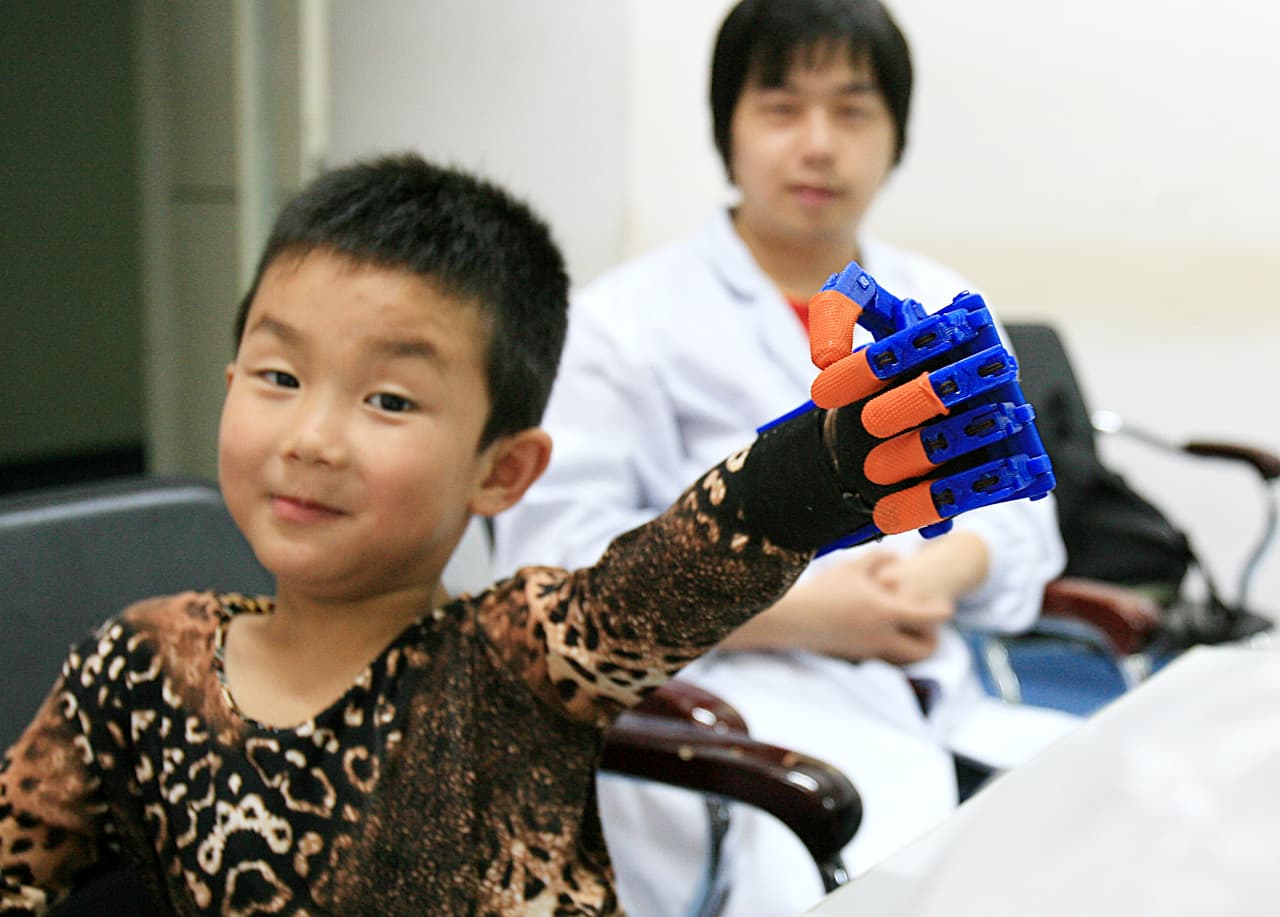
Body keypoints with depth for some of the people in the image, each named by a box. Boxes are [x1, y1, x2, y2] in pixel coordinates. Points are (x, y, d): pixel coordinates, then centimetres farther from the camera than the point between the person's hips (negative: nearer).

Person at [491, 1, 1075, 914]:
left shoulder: (947, 312, 21)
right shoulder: (625, 318, 3)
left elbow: (1016, 506, 19)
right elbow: (556, 549, -7)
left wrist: (949, 566, -7)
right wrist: (795, 613, -14)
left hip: (935, 693, 6)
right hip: (729, 693, -5)